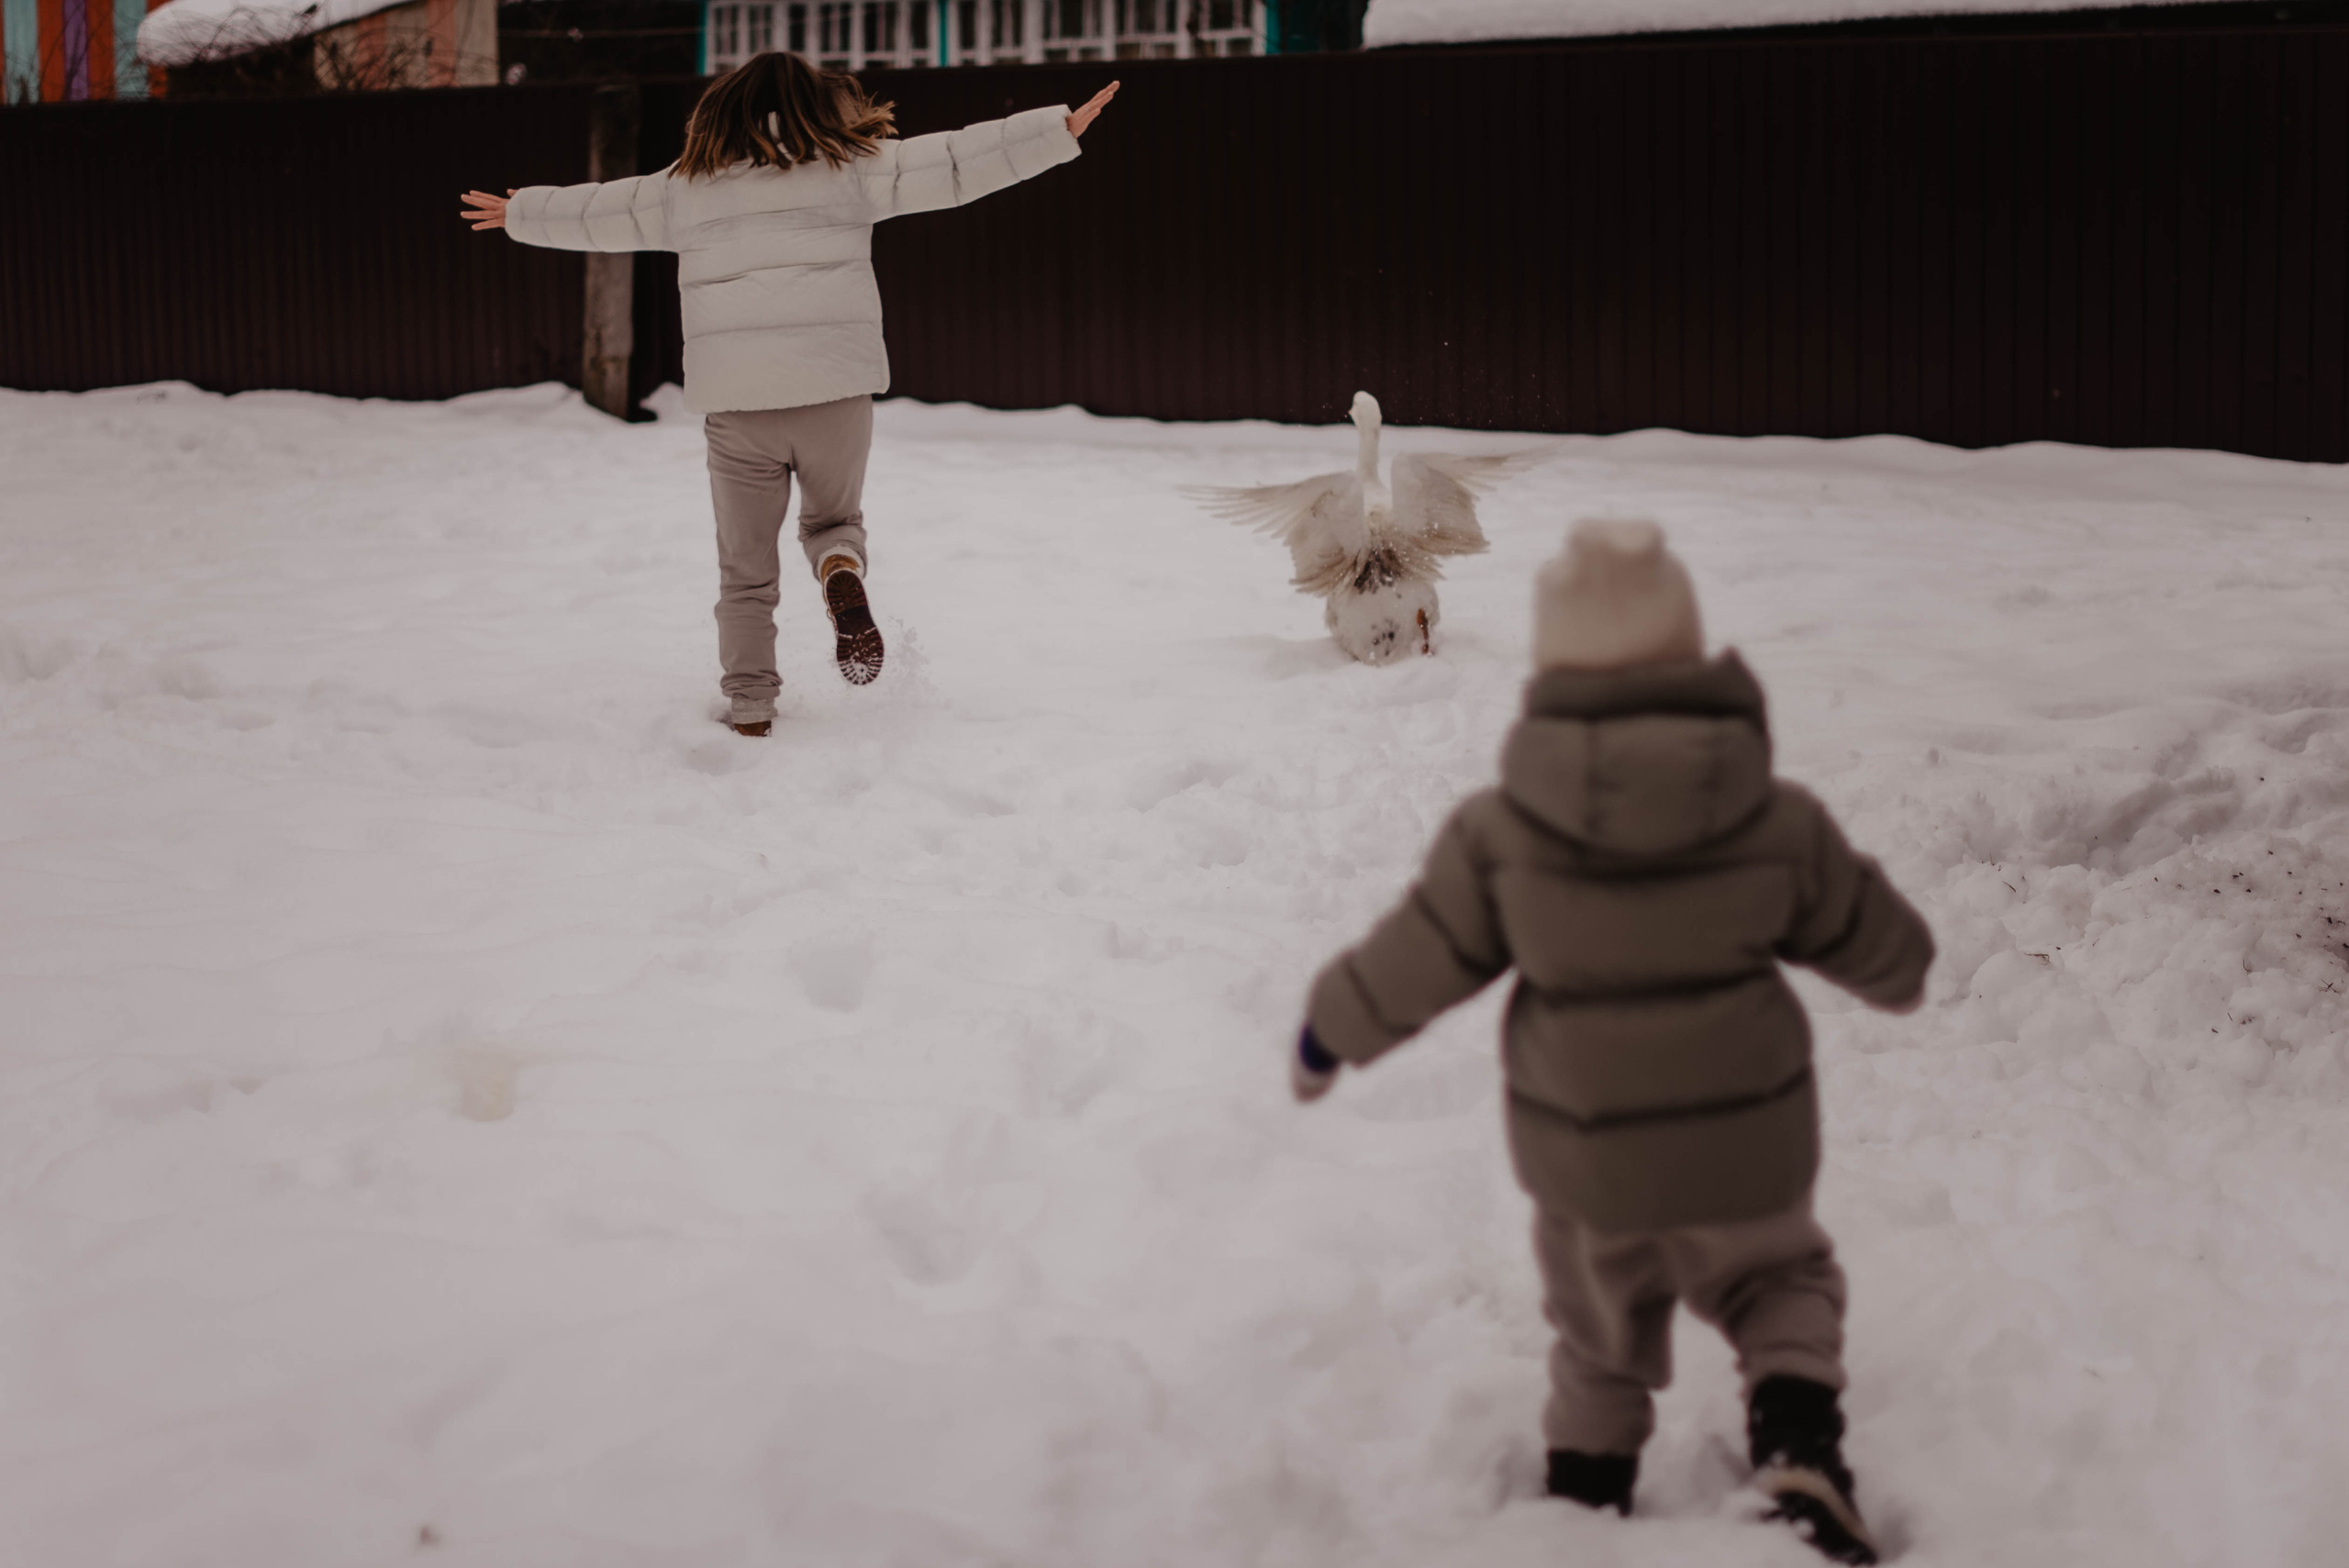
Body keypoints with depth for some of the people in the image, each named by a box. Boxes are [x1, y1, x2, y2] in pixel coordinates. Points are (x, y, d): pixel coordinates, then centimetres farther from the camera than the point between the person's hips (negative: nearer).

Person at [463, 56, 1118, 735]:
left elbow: (597, 213, 25)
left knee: (745, 570, 13)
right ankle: (843, 576, -13)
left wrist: (519, 213, 43)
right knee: (834, 520, 21)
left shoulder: (687, 186, 13)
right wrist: (1062, 127, 3)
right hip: (834, 391, -1)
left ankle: (749, 711, 9)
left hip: (735, 403, 1)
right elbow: (954, 163, 1)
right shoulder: (848, 167, 6)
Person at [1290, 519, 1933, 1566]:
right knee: (1780, 1284, 23)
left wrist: (1330, 1035, 11)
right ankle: (1798, 1448, 1)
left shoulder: (1498, 833, -16)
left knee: (1601, 1336, 24)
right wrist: (1902, 979, 27)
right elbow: (1872, 937, 3)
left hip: (1584, 1161, 0)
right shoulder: (1776, 821, -12)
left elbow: (1416, 963, -8)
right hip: (1743, 1145, 0)